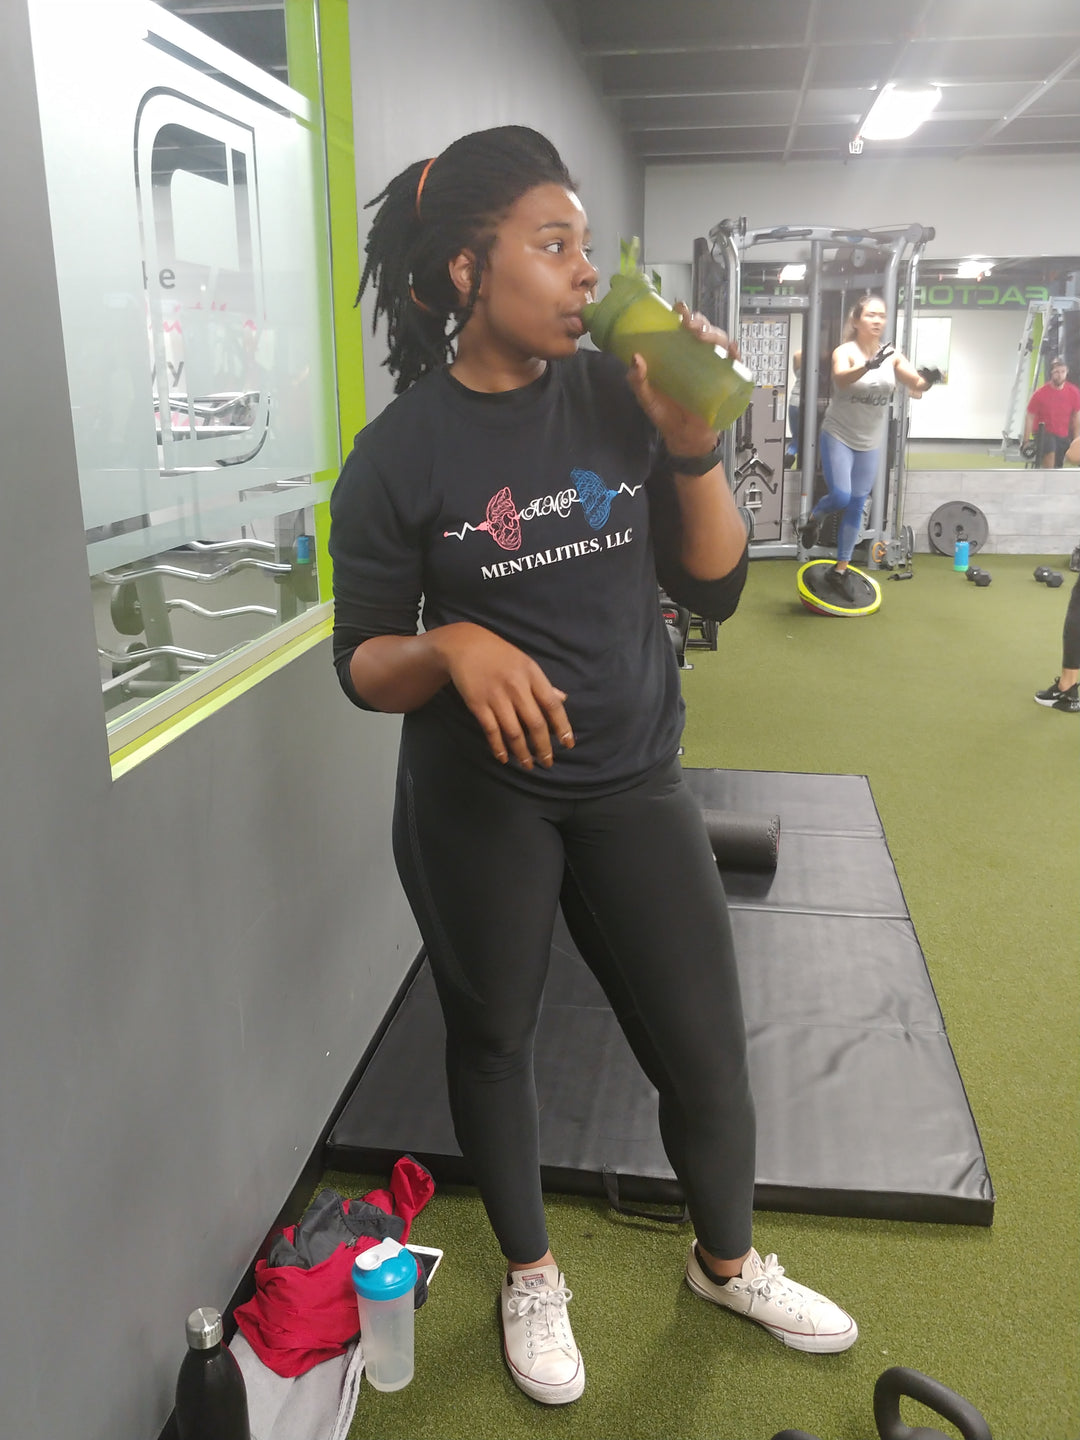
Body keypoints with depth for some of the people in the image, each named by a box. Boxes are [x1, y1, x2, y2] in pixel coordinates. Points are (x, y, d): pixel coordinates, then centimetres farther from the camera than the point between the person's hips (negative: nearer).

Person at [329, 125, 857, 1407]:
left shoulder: (618, 401, -4)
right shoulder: (399, 454, -11)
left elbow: (712, 590, -1)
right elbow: (363, 666, -7)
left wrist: (692, 445, -15)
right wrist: (453, 646, -28)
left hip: (632, 784, 3)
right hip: (478, 800, -2)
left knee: (707, 1053, 9)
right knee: (491, 1038, 16)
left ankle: (728, 1262, 42)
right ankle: (529, 1275, 45)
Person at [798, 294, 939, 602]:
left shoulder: (892, 355, -2)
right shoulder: (845, 351, -13)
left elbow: (916, 385, -13)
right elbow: (841, 378, -35)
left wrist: (928, 380, -37)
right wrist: (868, 366, -54)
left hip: (870, 442, 4)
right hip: (838, 436, -4)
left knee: (856, 506, 7)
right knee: (840, 497, -17)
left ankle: (840, 571, 17)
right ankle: (814, 518, 19)